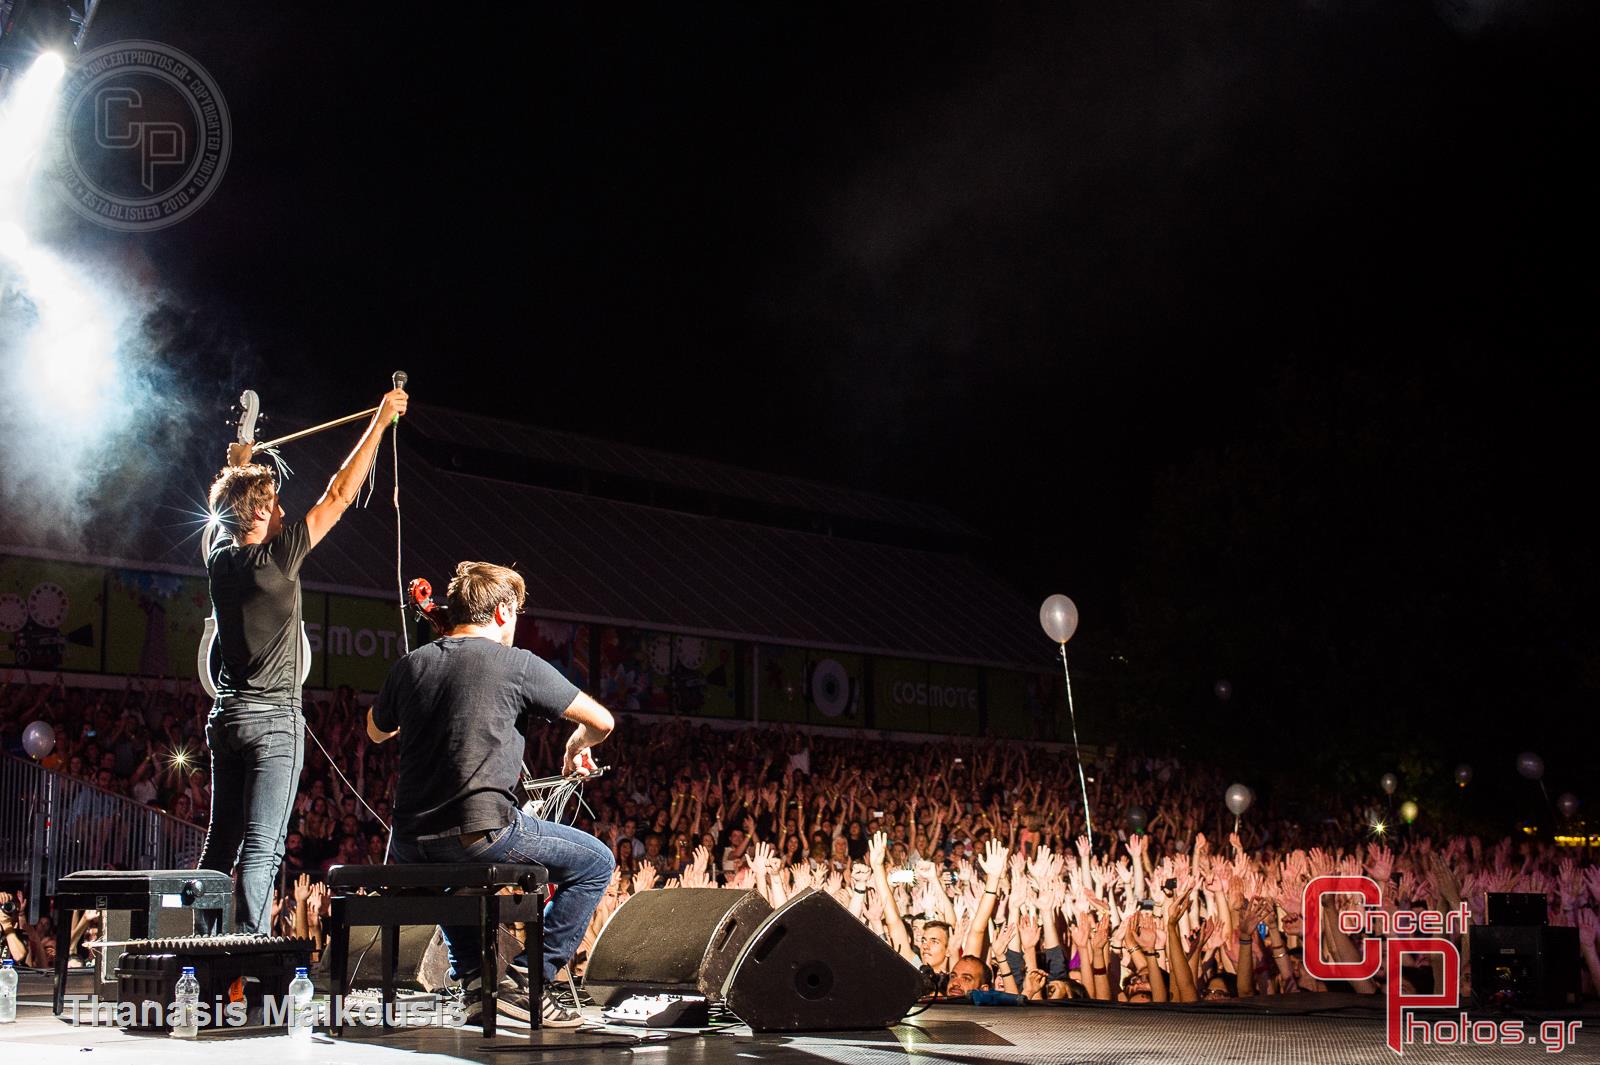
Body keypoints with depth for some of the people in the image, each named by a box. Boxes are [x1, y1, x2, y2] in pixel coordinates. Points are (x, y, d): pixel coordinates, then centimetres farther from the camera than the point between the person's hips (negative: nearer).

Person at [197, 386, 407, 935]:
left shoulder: (218, 559, 6)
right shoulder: (274, 558, -12)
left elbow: (232, 505, 28)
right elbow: (339, 495, -9)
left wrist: (239, 459, 44)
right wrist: (380, 422, -2)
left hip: (227, 718, 7)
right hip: (273, 719, -7)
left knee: (219, 844, 12)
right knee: (261, 847, -10)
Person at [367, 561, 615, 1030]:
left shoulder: (410, 665, 10)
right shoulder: (518, 665, -4)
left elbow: (376, 731, 30)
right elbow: (601, 721, 0)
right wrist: (576, 746, 21)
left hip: (411, 842, 6)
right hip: (481, 830, -6)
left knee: (450, 864, 41)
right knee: (596, 863, 11)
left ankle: (478, 977, 28)